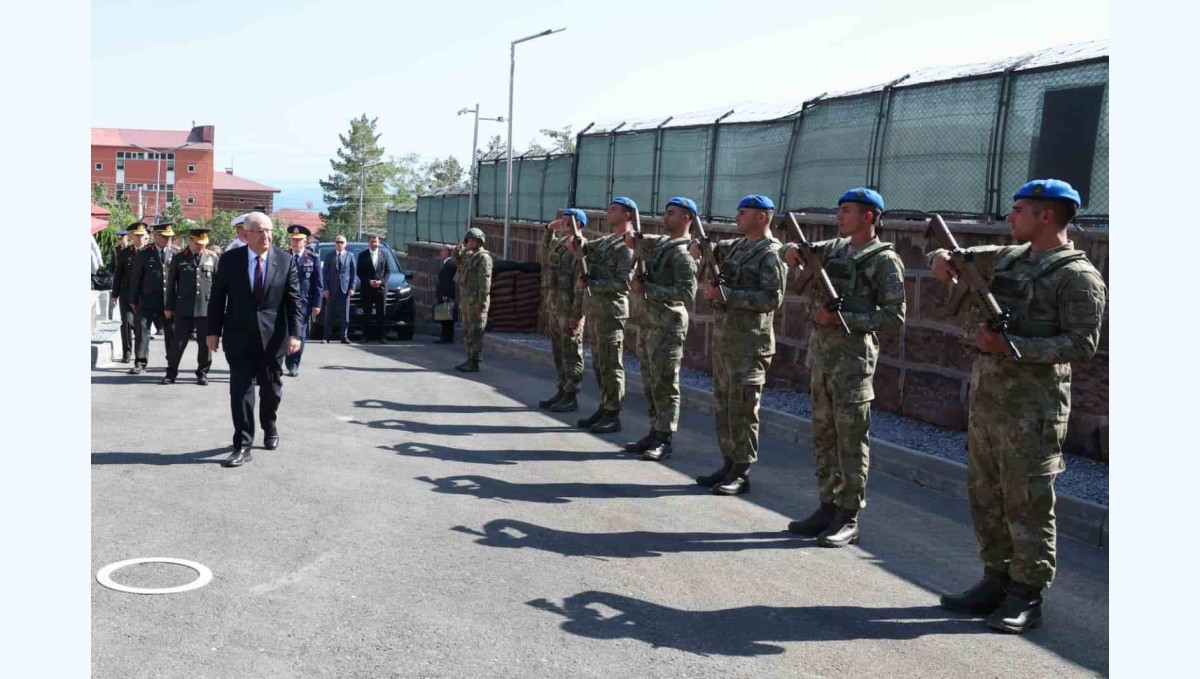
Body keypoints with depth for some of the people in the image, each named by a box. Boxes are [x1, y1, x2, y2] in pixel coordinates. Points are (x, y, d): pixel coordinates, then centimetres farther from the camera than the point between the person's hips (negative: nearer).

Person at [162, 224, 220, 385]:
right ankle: (171, 373, 13)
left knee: (205, 343, 5)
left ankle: (202, 374, 17)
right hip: (183, 309, 0)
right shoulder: (179, 259, 5)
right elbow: (171, 284, 8)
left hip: (206, 307, 0)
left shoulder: (213, 258, 5)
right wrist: (169, 307, 6)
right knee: (178, 343, 3)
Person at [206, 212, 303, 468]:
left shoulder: (285, 261, -3)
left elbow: (294, 301, -3)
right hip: (239, 336, -1)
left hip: (272, 337, 1)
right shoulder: (229, 259, -2)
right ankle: (242, 446, 1)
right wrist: (213, 331, 1)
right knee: (241, 391, -3)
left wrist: (294, 334, -11)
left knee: (271, 388, 14)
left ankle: (270, 428, 40)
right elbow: (217, 298, 3)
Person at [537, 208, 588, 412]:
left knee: (571, 353, -2)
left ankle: (571, 397, 3)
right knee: (558, 352, 13)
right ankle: (561, 391, 22)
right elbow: (546, 255, 37)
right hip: (554, 307, 9)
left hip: (569, 309, -9)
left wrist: (577, 313, -23)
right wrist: (549, 229, 23)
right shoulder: (559, 244, 14)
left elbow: (581, 283, -18)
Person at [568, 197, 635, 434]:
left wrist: (592, 284, -17)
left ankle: (613, 416, 1)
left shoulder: (627, 245, -11)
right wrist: (575, 242, -8)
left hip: (610, 310, -9)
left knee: (611, 364, -4)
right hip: (594, 308, 9)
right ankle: (604, 409, 21)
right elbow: (583, 248, 14)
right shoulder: (607, 240, 18)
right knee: (599, 363, 13)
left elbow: (623, 283, -18)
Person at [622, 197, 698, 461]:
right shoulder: (660, 243, 14)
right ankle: (654, 433, 21)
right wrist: (630, 233, 1)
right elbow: (633, 241, 26)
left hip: (666, 326, -9)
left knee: (664, 385, -4)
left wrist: (648, 290, -20)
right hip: (647, 323, 9)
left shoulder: (683, 252, -13)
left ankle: (664, 441, 2)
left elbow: (687, 292, -22)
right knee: (650, 384, 13)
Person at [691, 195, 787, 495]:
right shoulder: (737, 246, 15)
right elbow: (712, 249, 25)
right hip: (722, 338, 8)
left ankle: (741, 474, 3)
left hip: (749, 343, -8)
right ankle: (729, 464, 22)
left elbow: (772, 298, -19)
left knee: (742, 409, -4)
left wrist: (724, 294, -20)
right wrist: (700, 246, -1)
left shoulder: (771, 254, -10)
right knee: (723, 406, 12)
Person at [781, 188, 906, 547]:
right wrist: (792, 250, -4)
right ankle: (828, 508, 21)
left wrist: (842, 318, -18)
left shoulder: (885, 260, -7)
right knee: (823, 437, 12)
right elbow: (797, 250, 21)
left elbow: (894, 316, -12)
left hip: (853, 357, -7)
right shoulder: (834, 248, 13)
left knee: (850, 440, -3)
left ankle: (848, 519, 4)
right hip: (820, 352, 7)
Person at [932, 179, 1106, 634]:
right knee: (985, 497, 13)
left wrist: (1011, 346, -22)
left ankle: (1026, 597, 10)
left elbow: (1082, 345, -16)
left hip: (1031, 410, -8)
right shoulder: (1005, 258, 13)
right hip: (985, 398, 8)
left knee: (1027, 504, -1)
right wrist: (941, 259, -5)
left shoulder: (1078, 276, -9)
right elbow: (951, 256, 20)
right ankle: (996, 582, 24)